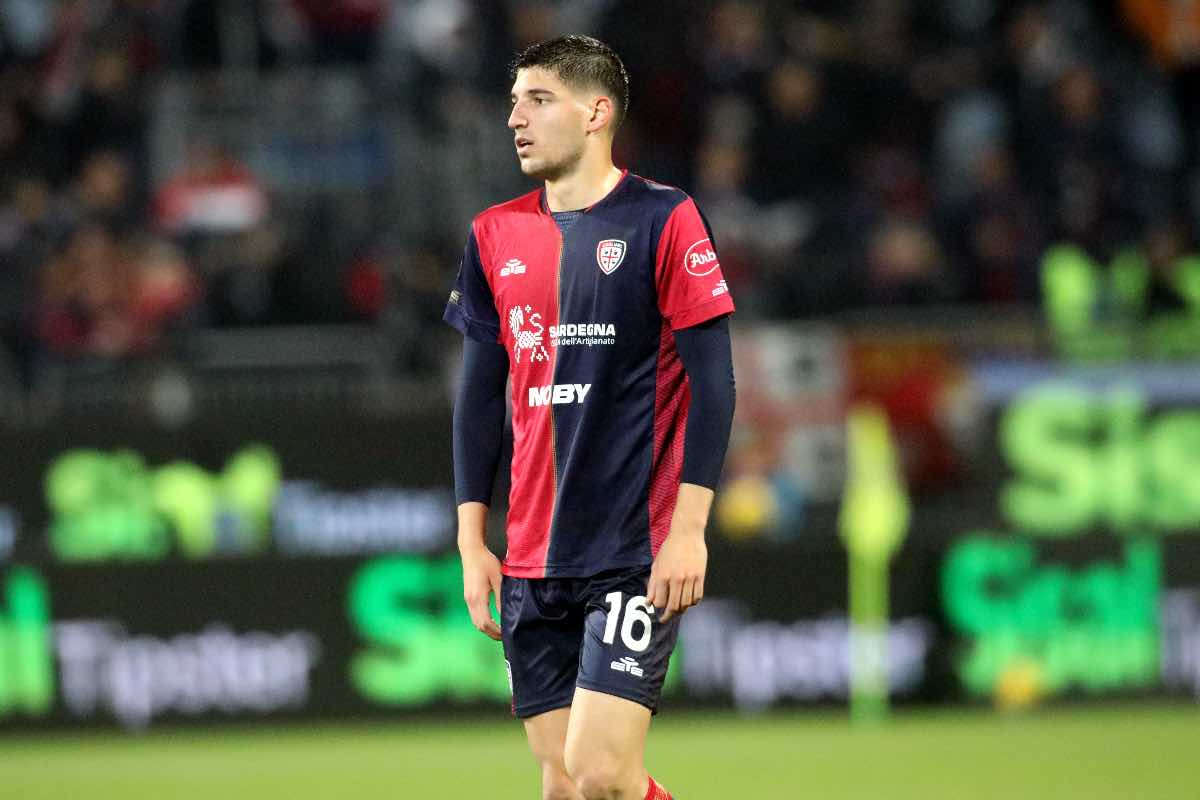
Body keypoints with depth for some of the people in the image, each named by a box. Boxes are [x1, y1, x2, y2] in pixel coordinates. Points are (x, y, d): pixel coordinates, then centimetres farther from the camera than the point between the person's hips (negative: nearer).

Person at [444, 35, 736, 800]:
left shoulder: (664, 220, -4)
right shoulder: (496, 236, 11)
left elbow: (713, 383, -7)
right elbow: (481, 394, 15)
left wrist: (689, 529, -13)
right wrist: (472, 538, 9)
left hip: (638, 555, -5)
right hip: (533, 559, 5)